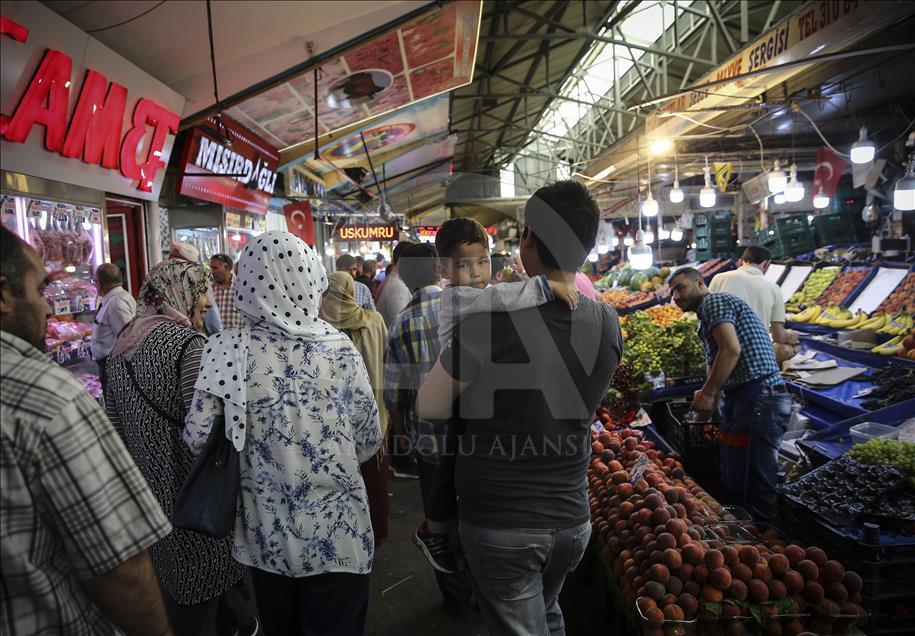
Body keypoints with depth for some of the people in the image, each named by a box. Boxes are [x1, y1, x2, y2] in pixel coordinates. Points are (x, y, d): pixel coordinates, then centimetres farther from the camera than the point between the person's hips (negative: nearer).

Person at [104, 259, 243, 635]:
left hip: (146, 487, 8)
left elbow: (113, 419, 13)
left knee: (170, 575, 25)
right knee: (199, 594, 9)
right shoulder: (189, 344, -20)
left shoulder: (122, 344, 6)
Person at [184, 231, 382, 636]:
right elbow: (370, 441, -6)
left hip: (267, 534, 2)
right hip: (338, 533, -1)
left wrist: (245, 456, 9)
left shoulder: (228, 350, -12)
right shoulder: (340, 348, -11)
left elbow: (198, 437, -11)